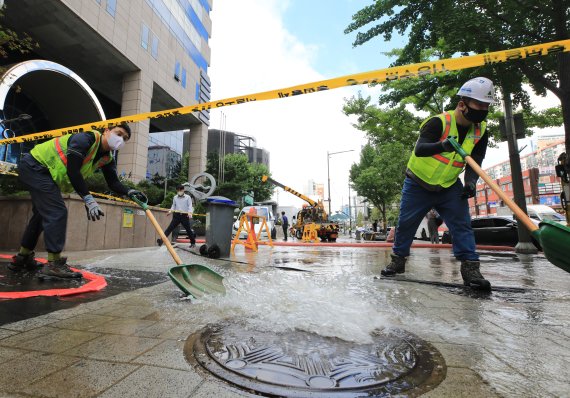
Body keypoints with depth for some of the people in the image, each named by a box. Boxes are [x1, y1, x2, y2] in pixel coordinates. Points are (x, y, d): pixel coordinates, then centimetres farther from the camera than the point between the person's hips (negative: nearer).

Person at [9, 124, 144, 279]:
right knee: (57, 212, -18)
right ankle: (53, 265, -15)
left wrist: (129, 191, -25)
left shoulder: (107, 158, -1)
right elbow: (73, 171, -32)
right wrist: (89, 200, -33)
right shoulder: (86, 138, -26)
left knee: (42, 213, 17)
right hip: (34, 165, -10)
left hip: (43, 173, 10)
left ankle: (22, 258, 33)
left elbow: (113, 182, -5)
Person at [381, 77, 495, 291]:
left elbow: (475, 162, -4)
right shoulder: (438, 122, -20)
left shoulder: (480, 131, -1)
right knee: (405, 224, 3)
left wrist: (470, 182, -23)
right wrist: (441, 146, -53)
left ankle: (470, 268, 1)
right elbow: (419, 150, -33)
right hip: (418, 184, -4)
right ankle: (398, 261, 21)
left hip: (450, 187, 4)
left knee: (462, 224, -7)